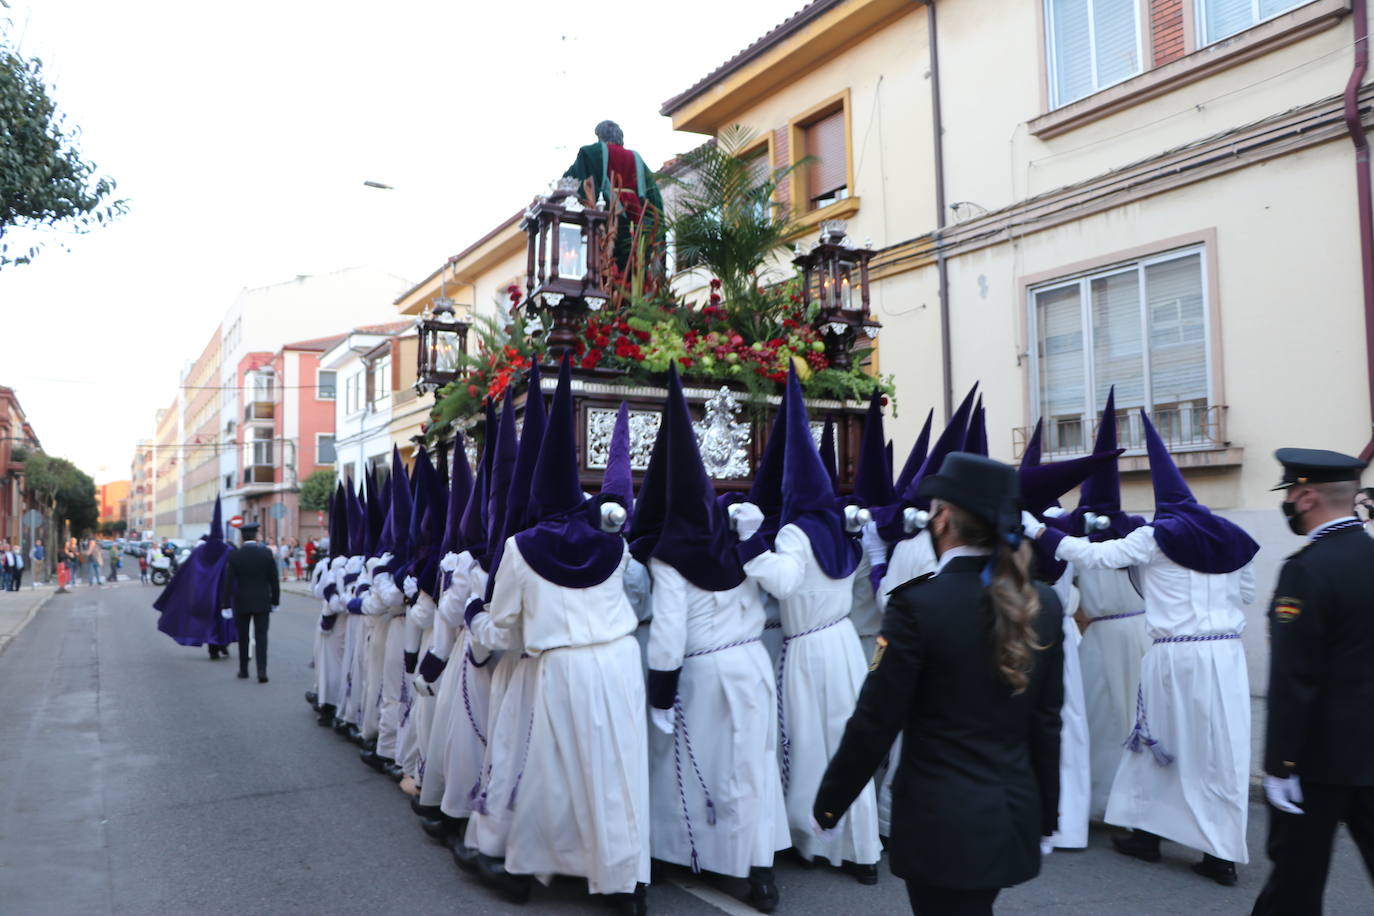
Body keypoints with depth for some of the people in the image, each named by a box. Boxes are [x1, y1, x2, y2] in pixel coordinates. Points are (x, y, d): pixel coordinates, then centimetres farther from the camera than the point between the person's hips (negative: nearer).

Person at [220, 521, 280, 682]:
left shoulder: (234, 556, -6)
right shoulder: (267, 553, -6)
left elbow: (228, 583, -7)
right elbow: (274, 580, -2)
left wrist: (226, 605, -2)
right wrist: (275, 601, 7)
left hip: (242, 602, 1)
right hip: (262, 602, 0)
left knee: (243, 637, 14)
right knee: (261, 636, 0)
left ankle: (243, 670, 23)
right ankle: (262, 671, -10)